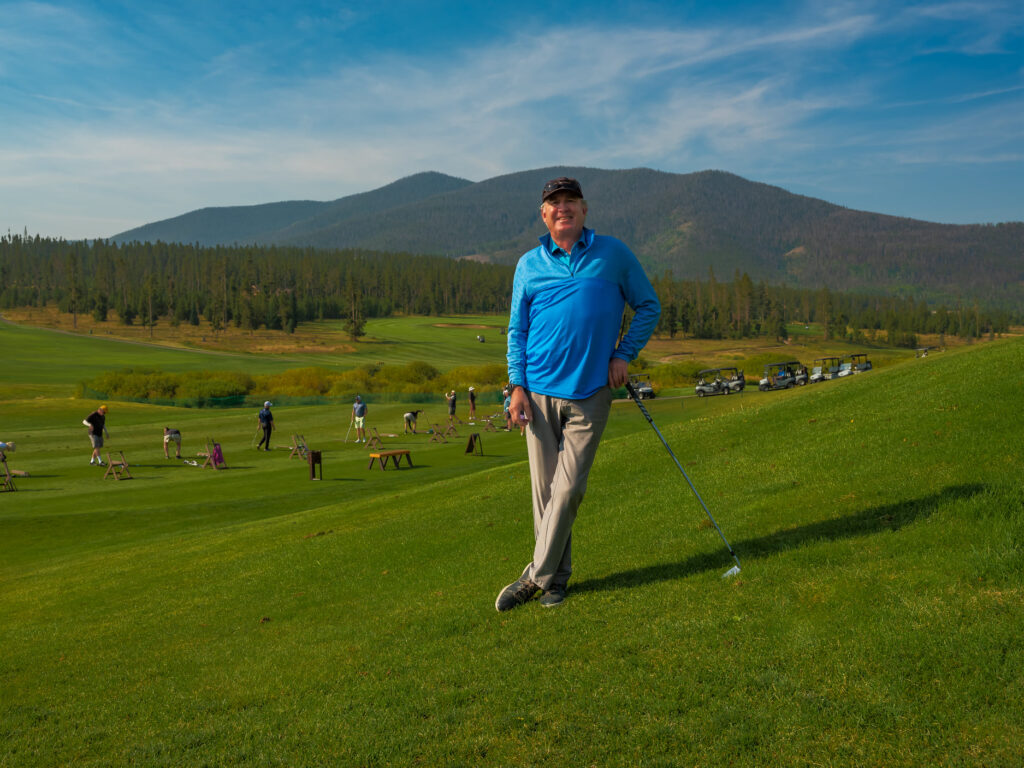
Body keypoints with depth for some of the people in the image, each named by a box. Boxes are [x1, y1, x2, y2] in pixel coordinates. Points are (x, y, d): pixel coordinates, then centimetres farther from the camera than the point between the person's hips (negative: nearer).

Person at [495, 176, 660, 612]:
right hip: (540, 392, 2)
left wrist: (623, 354, 2)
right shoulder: (529, 265, 9)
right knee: (544, 489, 5)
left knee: (568, 488, -7)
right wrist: (517, 386, 2)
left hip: (590, 394, -2)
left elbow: (648, 306, 12)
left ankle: (536, 576, 5)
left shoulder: (614, 254, 5)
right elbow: (517, 330, 11)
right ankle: (557, 576, 19)